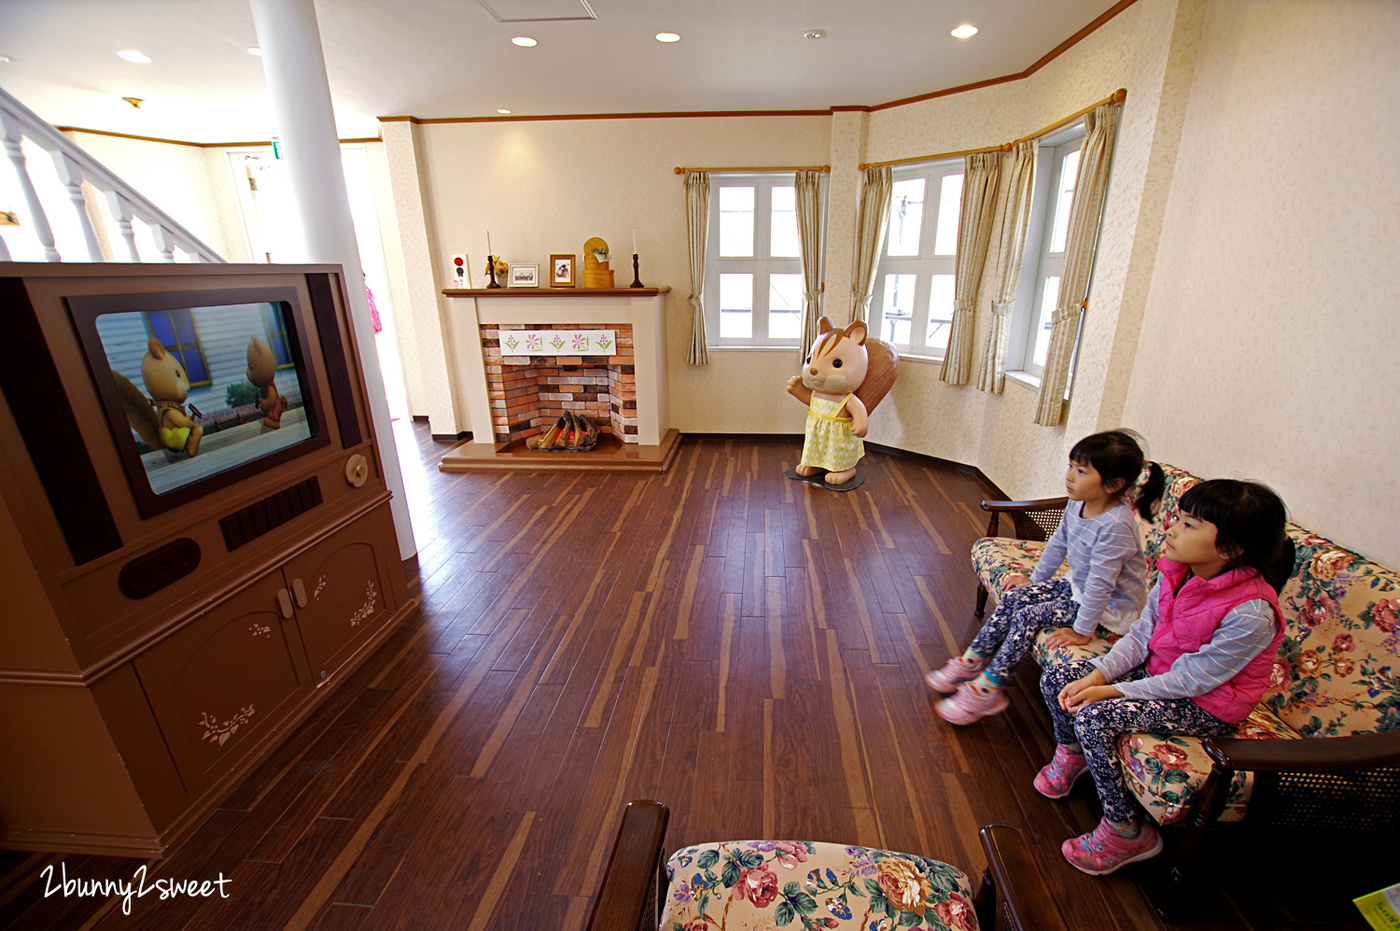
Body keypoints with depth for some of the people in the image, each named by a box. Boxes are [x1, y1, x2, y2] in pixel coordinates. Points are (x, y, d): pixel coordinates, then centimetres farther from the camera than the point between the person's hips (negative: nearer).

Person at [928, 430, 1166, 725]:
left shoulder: (1115, 526, -32)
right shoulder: (1078, 503, -6)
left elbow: (1100, 584, -29)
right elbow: (1058, 544, 8)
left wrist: (1082, 631, -23)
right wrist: (1035, 580, 13)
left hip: (1111, 606, -8)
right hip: (1077, 585, 8)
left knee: (1028, 617, -20)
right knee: (1014, 597, -6)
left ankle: (987, 691, -10)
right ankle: (972, 662, 1)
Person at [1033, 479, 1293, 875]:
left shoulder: (1251, 613, -29)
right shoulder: (1178, 573, -9)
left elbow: (1189, 681, -24)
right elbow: (1141, 635, -1)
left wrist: (1110, 691, -22)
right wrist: (1098, 674, -13)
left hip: (1205, 706, -7)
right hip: (1157, 670, 7)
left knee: (1093, 717, -24)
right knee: (1056, 678, -5)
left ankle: (1126, 832, -1)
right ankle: (1072, 755, 24)